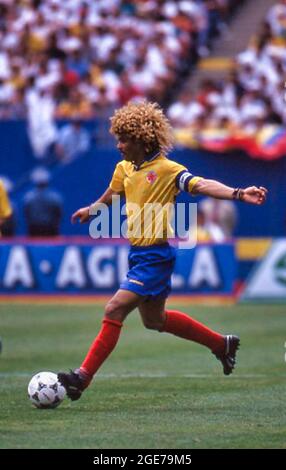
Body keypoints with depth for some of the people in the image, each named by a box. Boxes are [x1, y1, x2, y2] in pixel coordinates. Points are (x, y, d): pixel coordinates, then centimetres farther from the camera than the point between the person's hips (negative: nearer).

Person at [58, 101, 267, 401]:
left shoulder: (167, 170, -17)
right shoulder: (125, 169, 5)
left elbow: (201, 185, -29)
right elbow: (111, 194, 27)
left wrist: (238, 194, -45)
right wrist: (91, 210, 45)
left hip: (156, 256, -9)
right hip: (138, 254, 9)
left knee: (114, 310, -14)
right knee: (154, 320, 20)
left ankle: (83, 377, -10)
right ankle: (221, 344, 36)